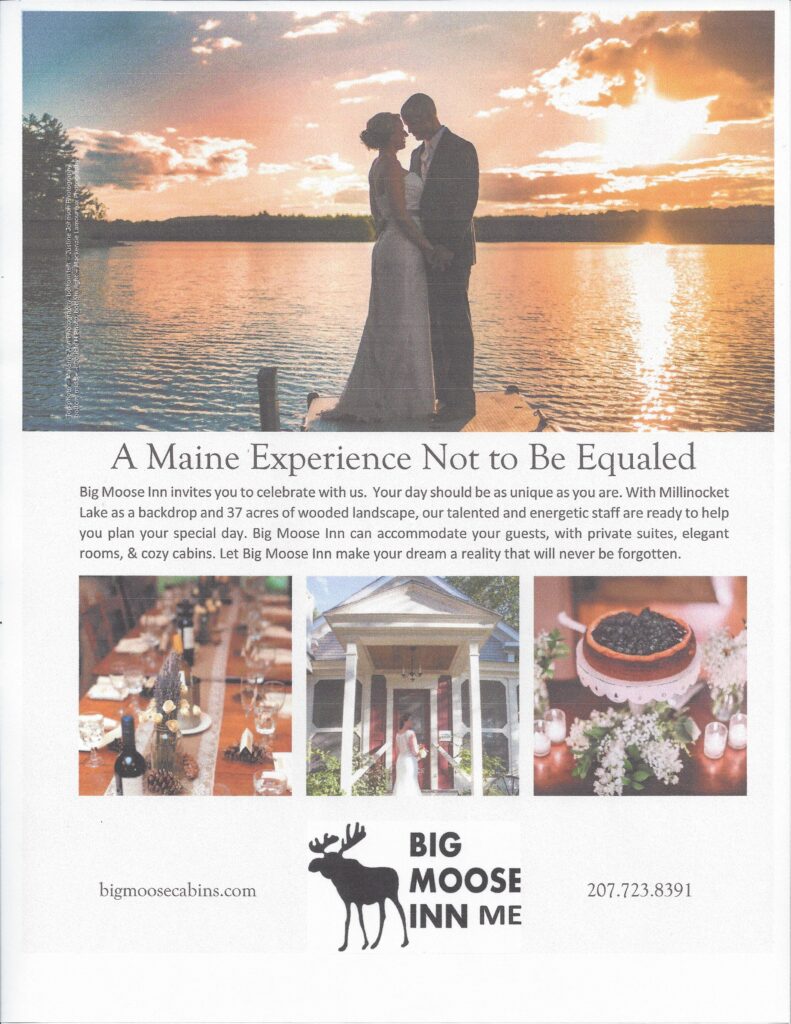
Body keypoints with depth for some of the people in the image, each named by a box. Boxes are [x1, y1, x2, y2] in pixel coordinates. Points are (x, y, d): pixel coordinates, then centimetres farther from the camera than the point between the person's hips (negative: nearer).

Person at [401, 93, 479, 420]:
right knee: (436, 326, 6)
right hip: (428, 253, 8)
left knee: (455, 323, -8)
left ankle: (462, 400, -4)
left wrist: (447, 246, -20)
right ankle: (445, 395, 11)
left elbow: (466, 202, -14)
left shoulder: (462, 149, -6)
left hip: (452, 251, -8)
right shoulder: (418, 154, 19)